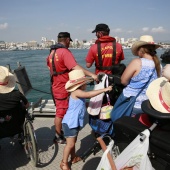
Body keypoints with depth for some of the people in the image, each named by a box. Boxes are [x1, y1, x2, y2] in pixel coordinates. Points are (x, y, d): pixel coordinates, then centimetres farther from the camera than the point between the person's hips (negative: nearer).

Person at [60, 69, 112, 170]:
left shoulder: (79, 93, 12)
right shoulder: (76, 92, -21)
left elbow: (83, 104, 20)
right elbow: (89, 94, -34)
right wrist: (104, 89, -32)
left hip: (75, 122, 10)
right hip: (70, 123, -10)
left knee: (73, 142, 22)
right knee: (70, 144, -1)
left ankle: (73, 158, 38)